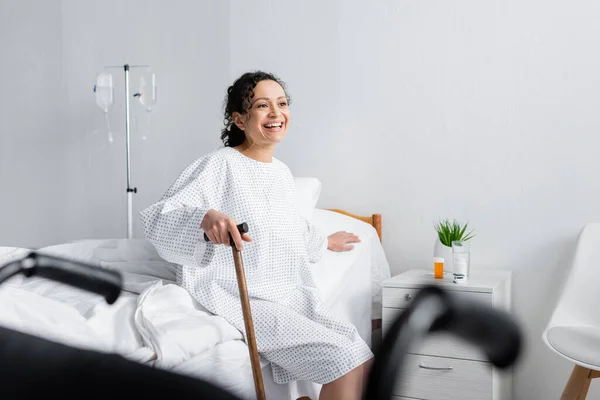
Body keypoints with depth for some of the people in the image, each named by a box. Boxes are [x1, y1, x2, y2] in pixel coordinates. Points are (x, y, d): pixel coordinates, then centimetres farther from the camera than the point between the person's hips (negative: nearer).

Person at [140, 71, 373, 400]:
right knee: (342, 360, -20)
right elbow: (156, 220, -18)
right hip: (244, 300, -7)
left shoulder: (282, 172, 14)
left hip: (294, 298, 8)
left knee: (364, 363, -8)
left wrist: (324, 242, 50)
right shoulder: (219, 165, -9)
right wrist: (207, 218, -37)